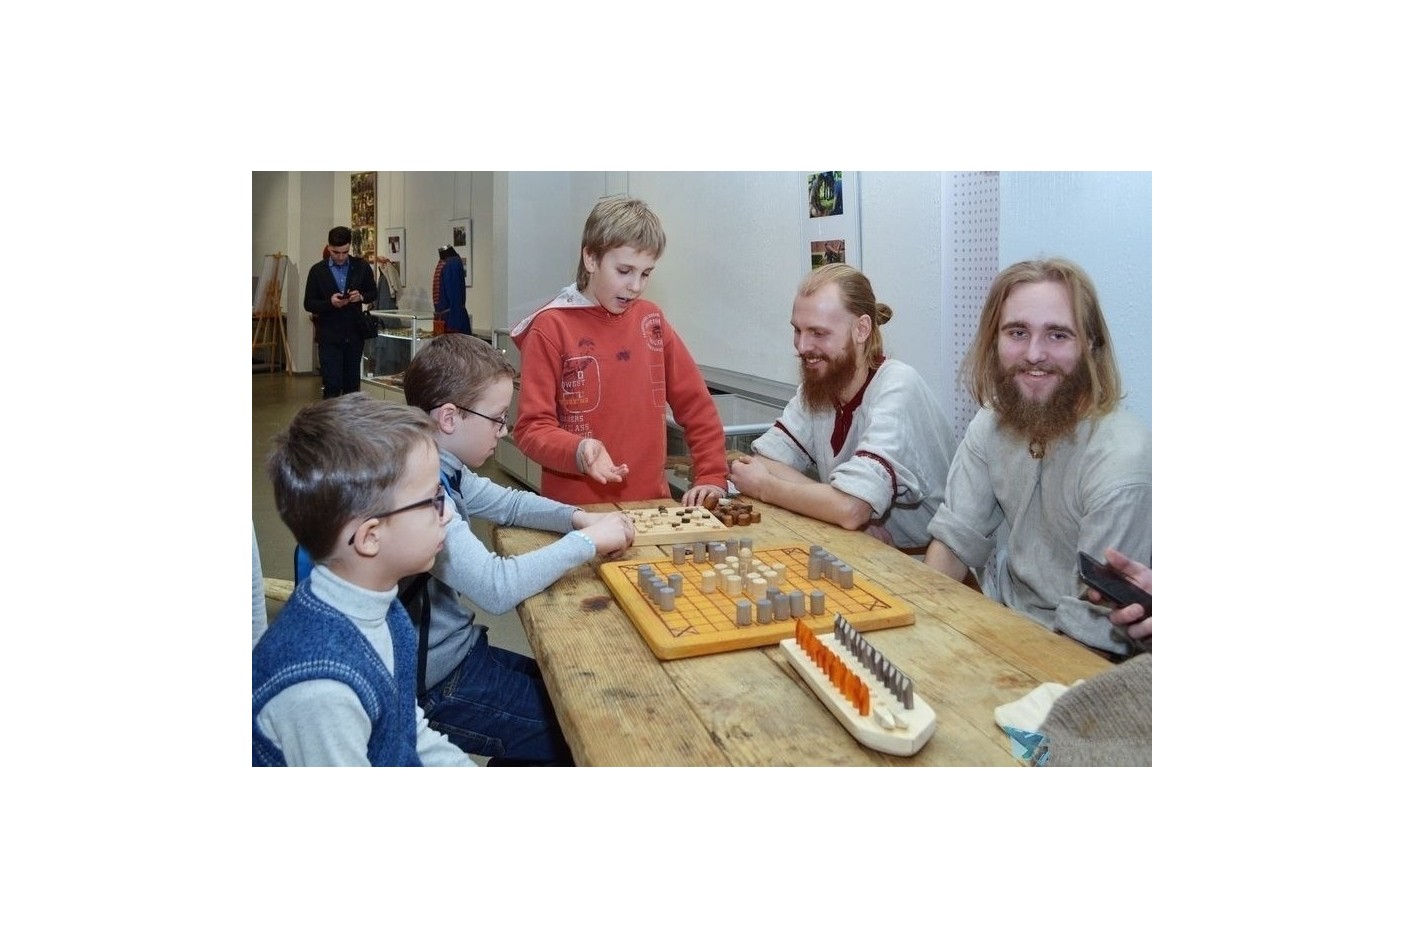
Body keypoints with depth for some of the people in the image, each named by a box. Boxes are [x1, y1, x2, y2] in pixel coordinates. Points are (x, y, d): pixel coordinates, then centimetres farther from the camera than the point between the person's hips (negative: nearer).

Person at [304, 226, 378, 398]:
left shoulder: (361, 267, 4)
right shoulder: (317, 271, 1)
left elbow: (373, 293, 13)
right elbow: (308, 303, 2)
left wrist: (361, 296, -10)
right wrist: (329, 303, -17)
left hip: (355, 335, 2)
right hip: (329, 337, -2)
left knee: (352, 384, 8)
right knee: (332, 385, -6)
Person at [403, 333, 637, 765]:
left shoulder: (442, 470, 0)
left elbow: (506, 502, 16)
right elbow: (496, 588, -35)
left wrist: (579, 517, -2)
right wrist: (588, 540, -24)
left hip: (457, 651, 9)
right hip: (433, 686, -9)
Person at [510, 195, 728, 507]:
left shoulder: (651, 319, 8)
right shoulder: (551, 327, -4)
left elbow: (695, 403, 12)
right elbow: (531, 428, -5)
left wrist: (712, 477, 3)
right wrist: (577, 451, -24)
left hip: (651, 504, 3)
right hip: (576, 511, -3)